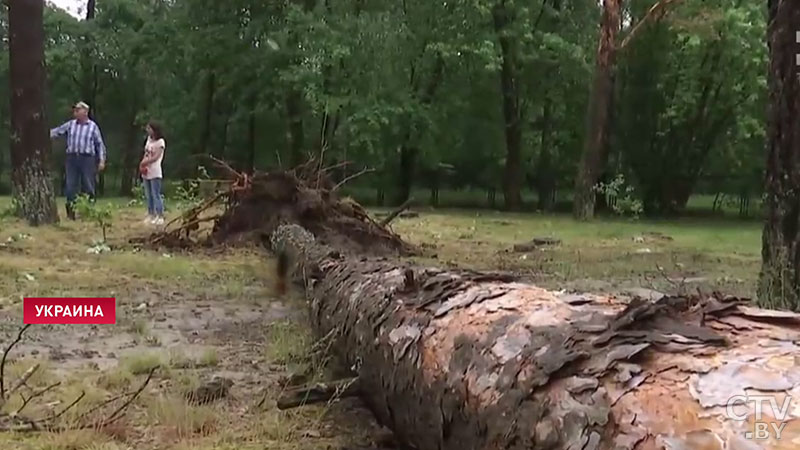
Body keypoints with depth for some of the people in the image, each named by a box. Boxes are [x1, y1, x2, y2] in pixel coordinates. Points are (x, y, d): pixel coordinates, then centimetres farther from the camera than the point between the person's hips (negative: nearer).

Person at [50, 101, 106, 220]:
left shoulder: (93, 126, 4)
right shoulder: (70, 124, 11)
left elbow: (100, 144, 5)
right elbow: (56, 132, 9)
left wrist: (102, 160, -1)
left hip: (87, 158, -3)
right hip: (72, 158, 3)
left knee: (88, 187, 0)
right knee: (71, 186, 1)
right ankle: (71, 212, 9)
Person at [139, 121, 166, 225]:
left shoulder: (160, 142, -9)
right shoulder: (149, 139, 13)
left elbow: (156, 157, -15)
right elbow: (146, 154, 14)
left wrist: (145, 162, -13)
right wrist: (142, 164, -2)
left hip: (155, 172, -8)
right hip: (146, 172, 8)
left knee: (156, 194, -8)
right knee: (148, 195, 11)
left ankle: (160, 216, -5)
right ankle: (151, 215, 18)